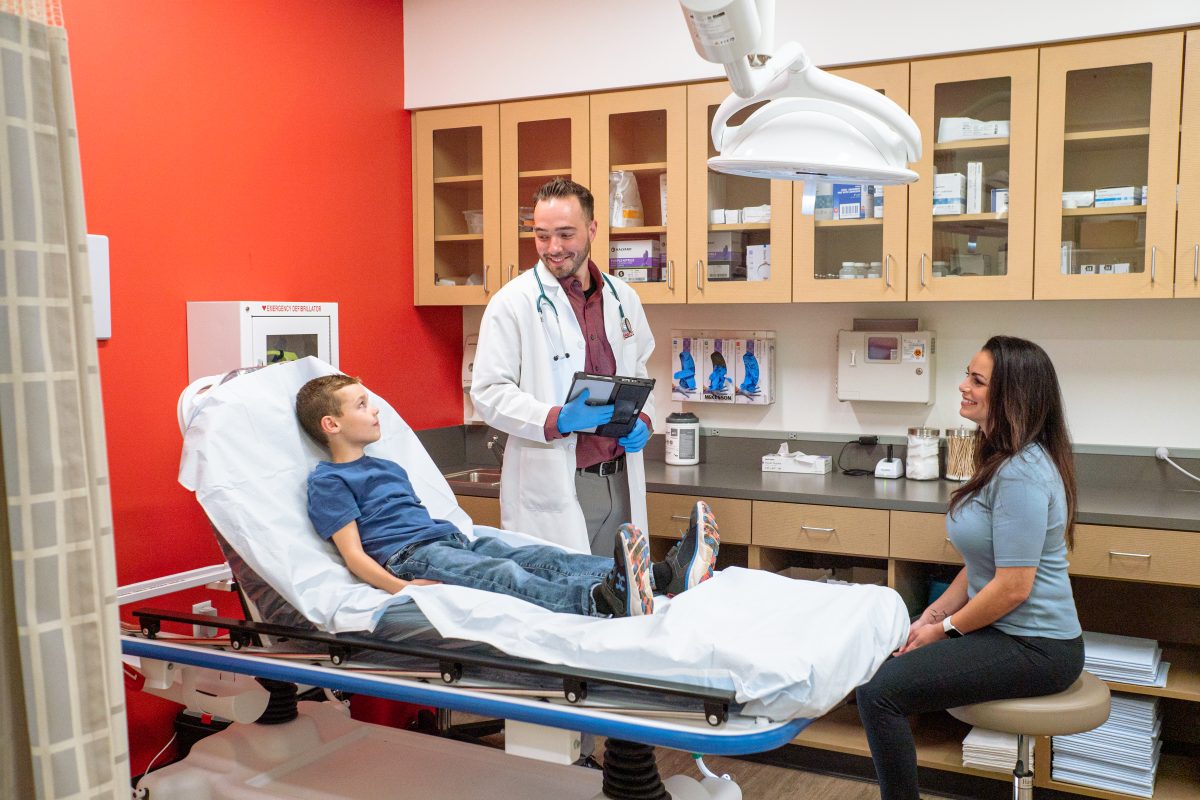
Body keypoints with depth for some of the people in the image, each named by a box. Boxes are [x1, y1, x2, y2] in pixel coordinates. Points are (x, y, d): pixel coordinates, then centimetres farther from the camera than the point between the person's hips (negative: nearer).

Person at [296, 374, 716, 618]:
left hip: (452, 540, 8)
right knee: (504, 574, -36)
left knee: (543, 557, -17)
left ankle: (665, 574, -35)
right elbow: (353, 553, -7)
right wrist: (400, 588, -20)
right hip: (407, 559, -8)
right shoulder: (329, 481, 3)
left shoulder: (389, 468, 31)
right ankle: (601, 600, -63)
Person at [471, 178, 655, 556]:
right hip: (552, 491, -5)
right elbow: (488, 394, -9)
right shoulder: (512, 302, -5)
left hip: (619, 481, 5)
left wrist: (642, 419, 2)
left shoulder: (623, 298, 11)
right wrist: (557, 419, -23)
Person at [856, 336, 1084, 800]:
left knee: (879, 692, -17)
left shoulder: (1021, 474, -22)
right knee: (885, 664, 12)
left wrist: (945, 629, -10)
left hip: (1034, 649, -11)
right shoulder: (1000, 461, 13)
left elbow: (1013, 587, -24)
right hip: (1010, 634, 11)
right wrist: (932, 615, 6)